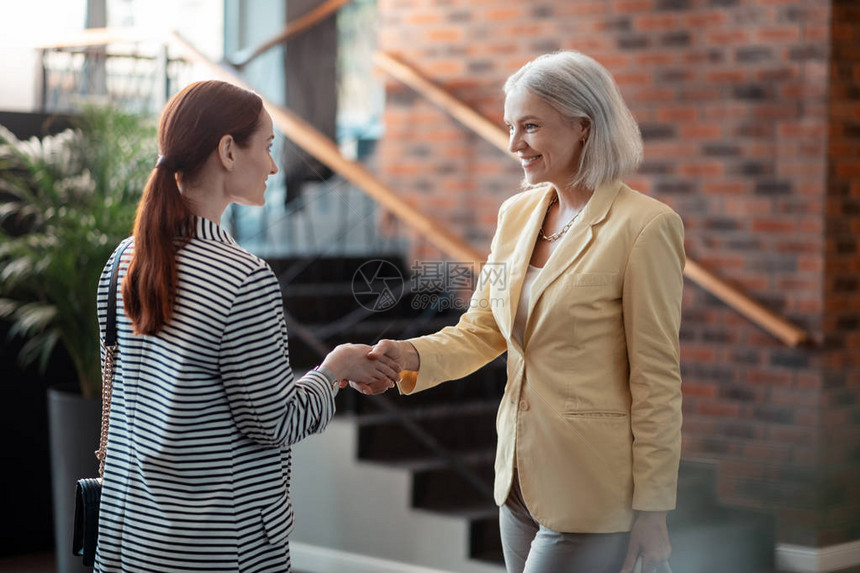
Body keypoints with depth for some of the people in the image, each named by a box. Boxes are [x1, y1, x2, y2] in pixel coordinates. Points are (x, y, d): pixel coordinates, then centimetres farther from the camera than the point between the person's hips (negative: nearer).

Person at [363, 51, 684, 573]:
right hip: (521, 474, 7)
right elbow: (481, 330, 11)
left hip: (590, 493, -7)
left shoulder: (644, 226, -14)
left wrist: (652, 511, -11)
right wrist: (413, 357, -10)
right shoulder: (517, 213, 8)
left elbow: (657, 378, -13)